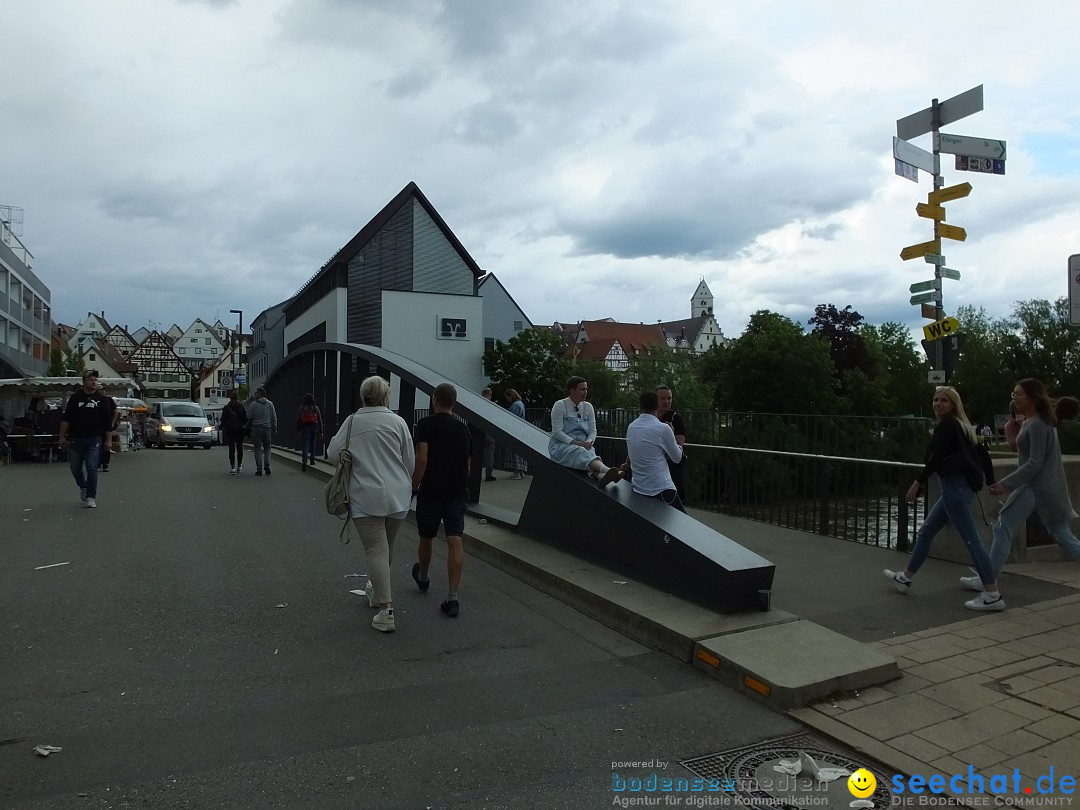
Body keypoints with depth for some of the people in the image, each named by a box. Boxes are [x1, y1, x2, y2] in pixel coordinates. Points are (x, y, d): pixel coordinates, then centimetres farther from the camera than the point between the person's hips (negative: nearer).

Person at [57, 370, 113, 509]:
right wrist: (62, 436, 1)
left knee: (92, 468, -8)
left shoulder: (102, 400, 5)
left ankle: (91, 497, -4)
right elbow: (66, 418, 8)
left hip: (94, 439, -2)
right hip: (76, 439, 2)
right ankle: (83, 487, 38)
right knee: (75, 468, 11)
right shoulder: (75, 398, 7)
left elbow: (107, 422, 6)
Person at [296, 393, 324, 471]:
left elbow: (298, 420, 0)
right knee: (312, 444, 19)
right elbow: (320, 420, 2)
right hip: (314, 427, 2)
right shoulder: (316, 408, 1)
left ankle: (304, 461, -21)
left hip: (305, 427, -2)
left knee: (305, 445, -4)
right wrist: (320, 431, 7)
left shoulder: (301, 408, -2)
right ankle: (312, 459, 25)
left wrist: (298, 430, 7)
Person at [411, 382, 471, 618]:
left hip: (430, 491, -3)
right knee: (455, 541, -4)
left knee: (426, 538, 18)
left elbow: (421, 459, -16)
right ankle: (452, 596, -10)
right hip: (457, 492, 3)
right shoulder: (462, 428, 10)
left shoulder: (426, 424, -6)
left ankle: (423, 578, 42)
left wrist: (414, 487, -7)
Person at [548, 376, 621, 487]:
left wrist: (588, 442, -11)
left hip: (583, 446, 4)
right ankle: (606, 470, -65)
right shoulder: (560, 406, -5)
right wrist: (575, 443, -21)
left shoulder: (588, 407, 11)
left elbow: (593, 431, 11)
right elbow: (557, 432, -11)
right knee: (580, 453, -37)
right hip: (560, 446, -4)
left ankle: (601, 475, -66)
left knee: (590, 453, -33)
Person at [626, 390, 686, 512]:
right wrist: (672, 435, 13)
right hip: (661, 490, -7)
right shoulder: (663, 428, -13)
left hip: (638, 489, 7)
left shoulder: (631, 427, 5)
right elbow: (677, 458, 0)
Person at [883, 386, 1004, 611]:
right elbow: (982, 454, 21)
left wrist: (918, 482, -17)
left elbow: (937, 458, -19)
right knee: (926, 531, 17)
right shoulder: (962, 426, 20)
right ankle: (905, 578, 25)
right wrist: (991, 482, 23)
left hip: (955, 485, -11)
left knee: (970, 539, -10)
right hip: (961, 485, 11)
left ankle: (992, 595, -9)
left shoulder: (945, 425, -9)